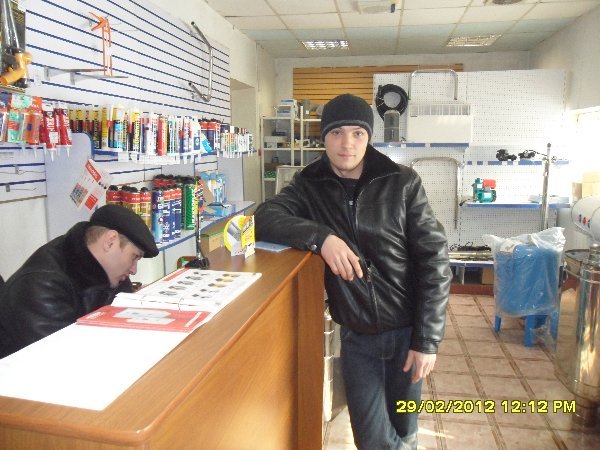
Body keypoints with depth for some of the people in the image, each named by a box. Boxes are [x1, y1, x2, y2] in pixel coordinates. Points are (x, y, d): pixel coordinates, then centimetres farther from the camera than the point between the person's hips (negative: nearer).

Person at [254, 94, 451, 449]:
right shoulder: (309, 186, -3)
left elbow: (434, 260, -9)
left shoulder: (403, 184, -9)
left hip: (406, 329, 0)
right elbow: (264, 218, -17)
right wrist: (320, 237, -32)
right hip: (356, 335, 1)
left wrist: (427, 339, -13)